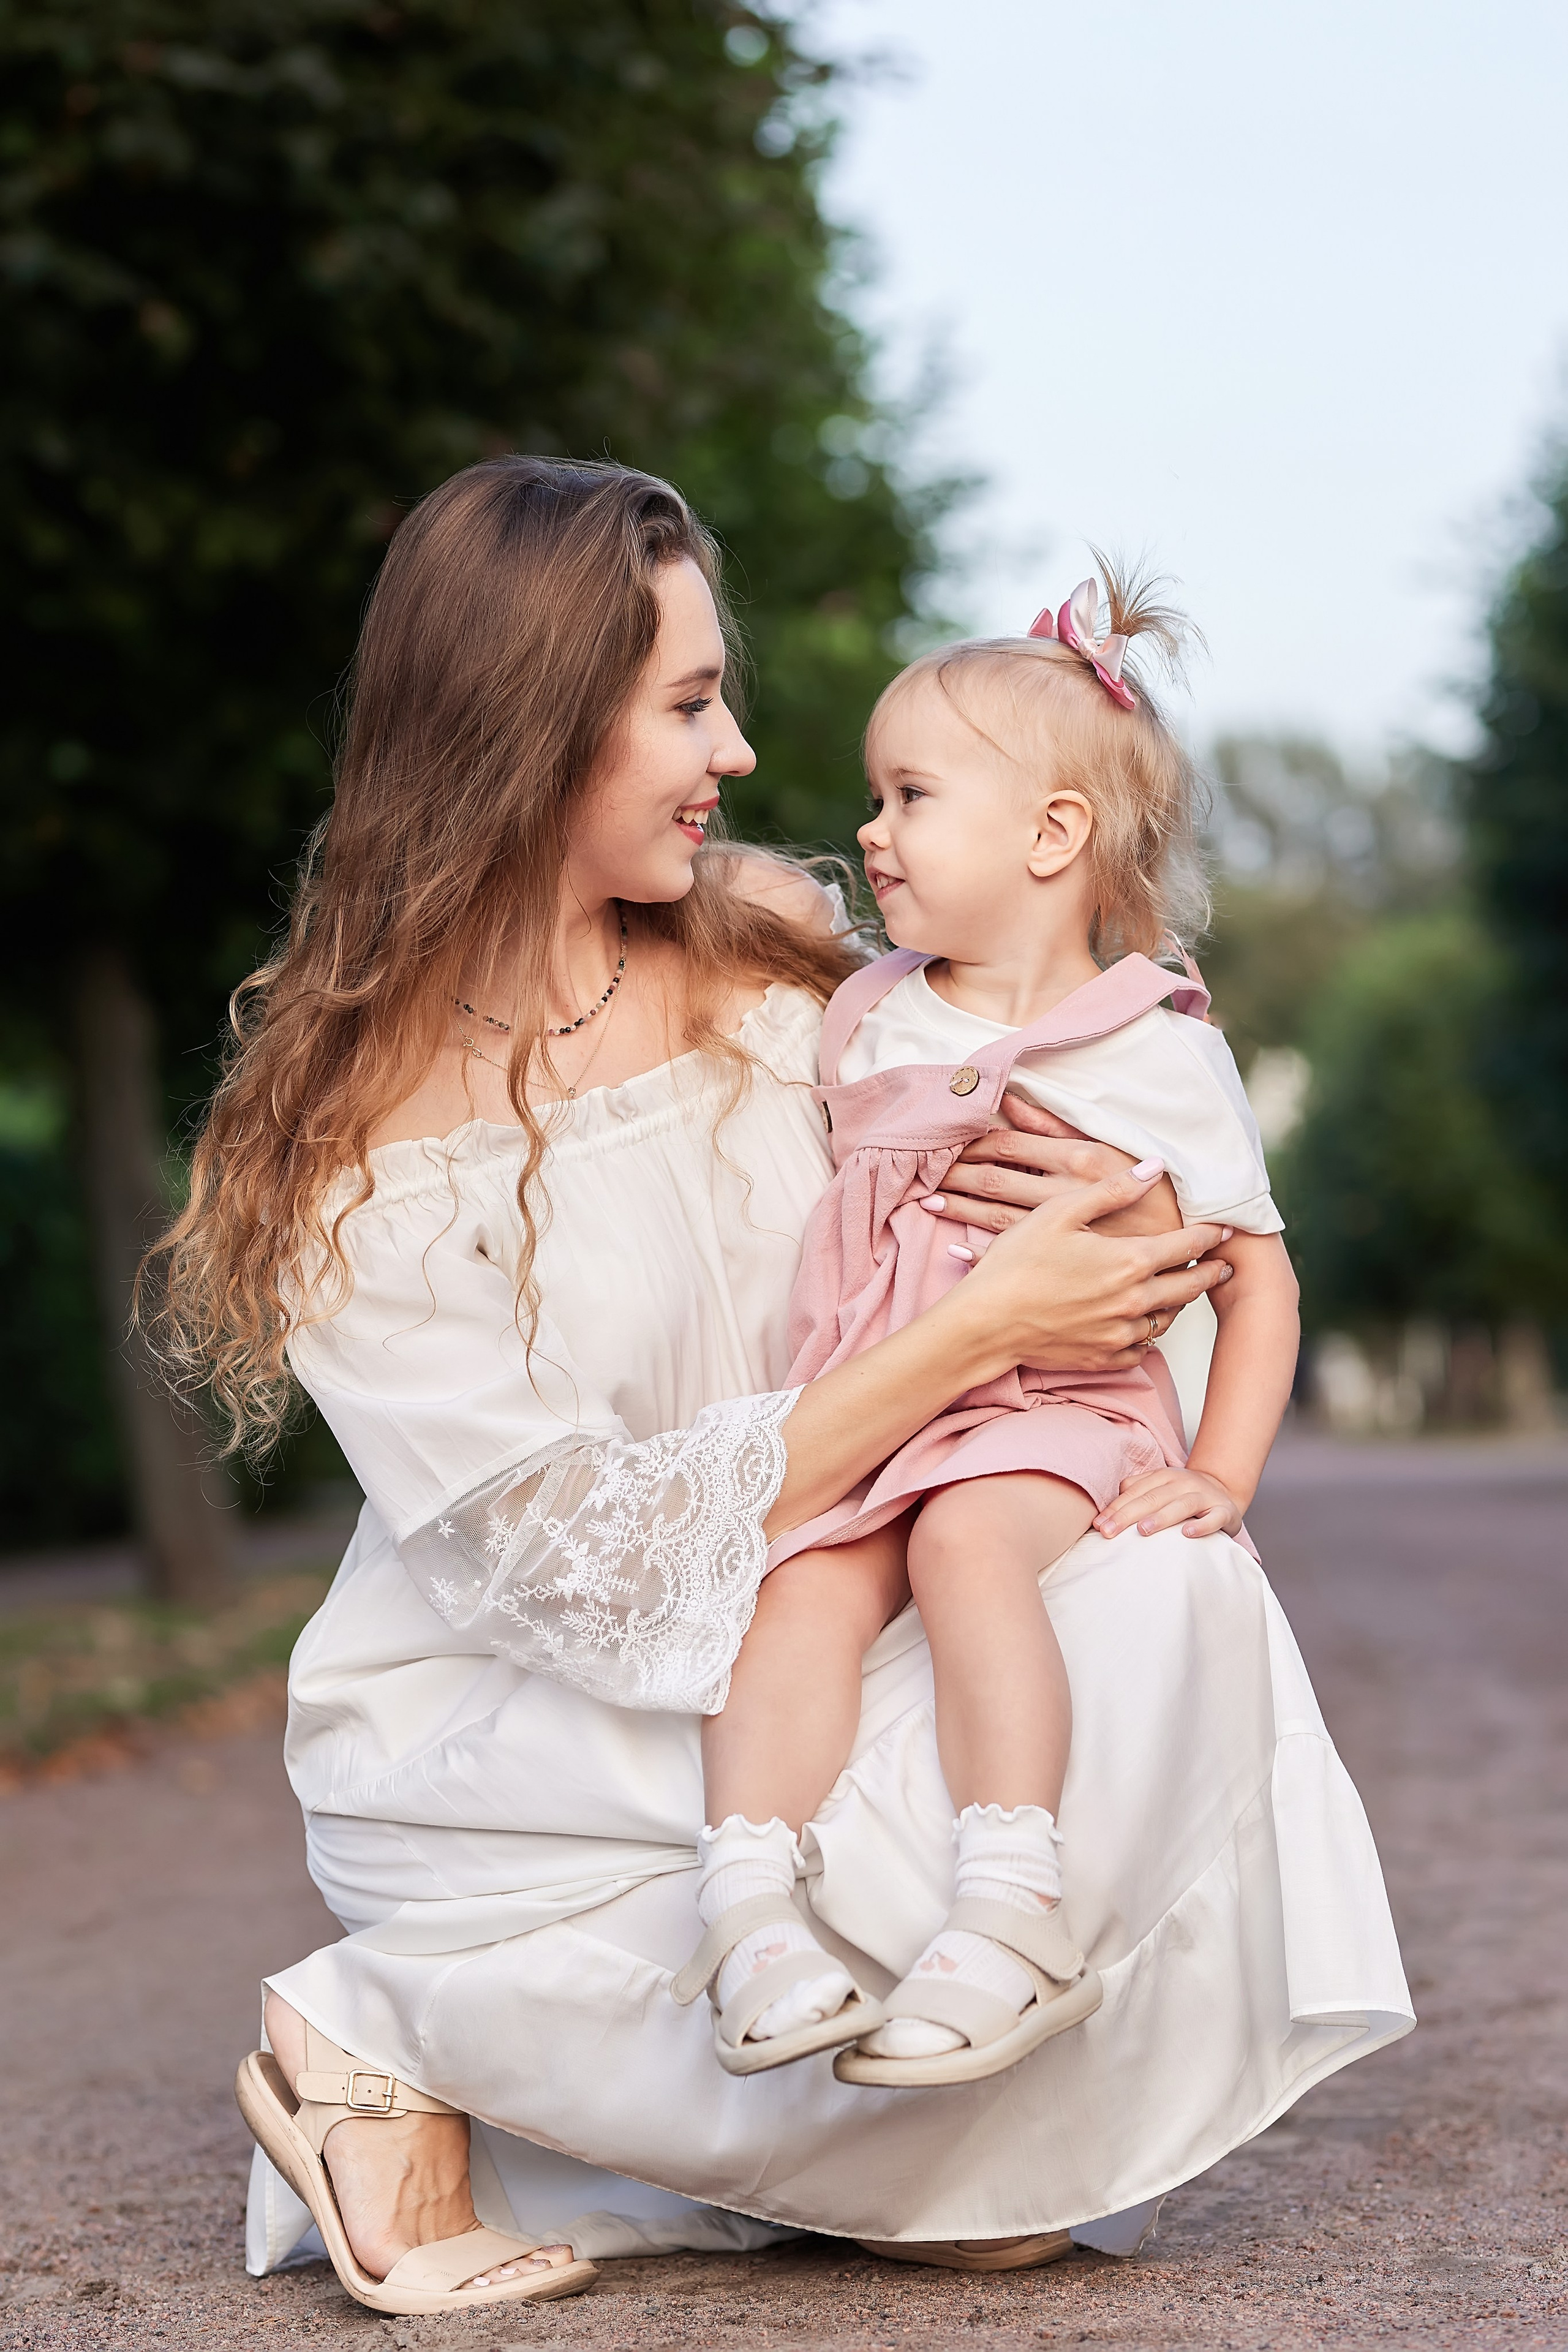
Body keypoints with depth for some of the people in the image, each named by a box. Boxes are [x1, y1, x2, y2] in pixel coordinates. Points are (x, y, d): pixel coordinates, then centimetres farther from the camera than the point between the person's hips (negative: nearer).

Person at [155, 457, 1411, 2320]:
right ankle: (412, 2043, -10)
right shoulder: (352, 1157, -15)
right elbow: (594, 1554, -20)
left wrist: (1124, 1212, -9)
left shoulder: (766, 949, 2)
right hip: (518, 1735, -6)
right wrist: (976, 1334, -23)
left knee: (1171, 1601, -18)